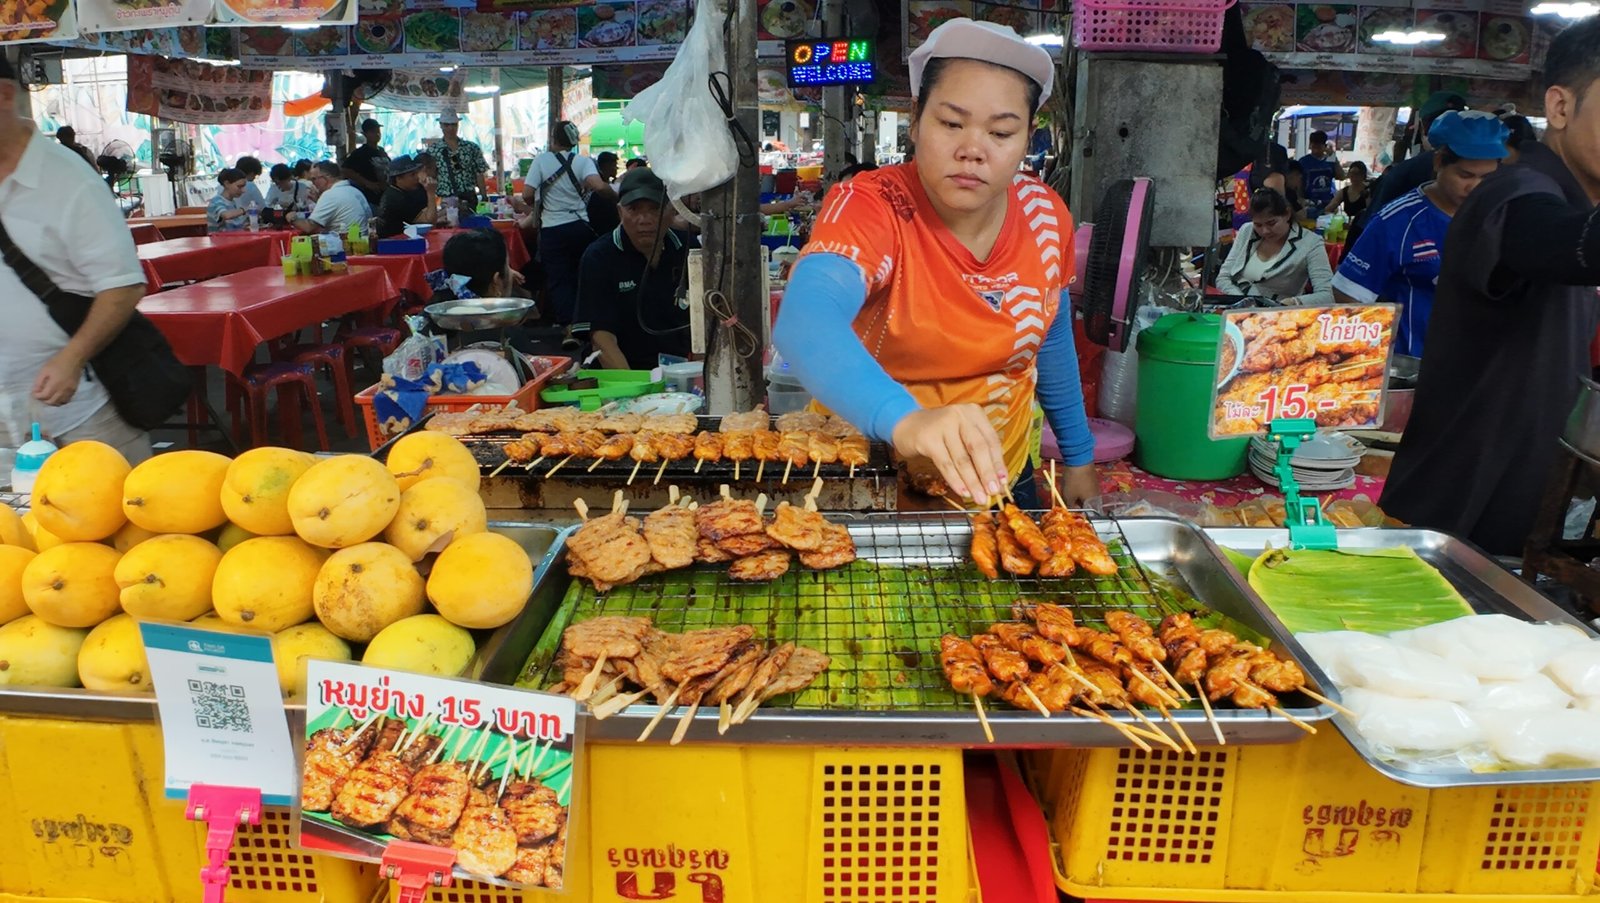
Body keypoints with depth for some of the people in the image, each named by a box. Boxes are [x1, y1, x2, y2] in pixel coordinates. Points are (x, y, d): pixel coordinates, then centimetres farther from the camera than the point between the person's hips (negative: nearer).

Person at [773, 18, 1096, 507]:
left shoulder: (1045, 215, -10)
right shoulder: (869, 206, -25)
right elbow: (805, 320, -45)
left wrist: (1079, 456, 14)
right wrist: (905, 420, -61)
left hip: (1004, 480, 4)